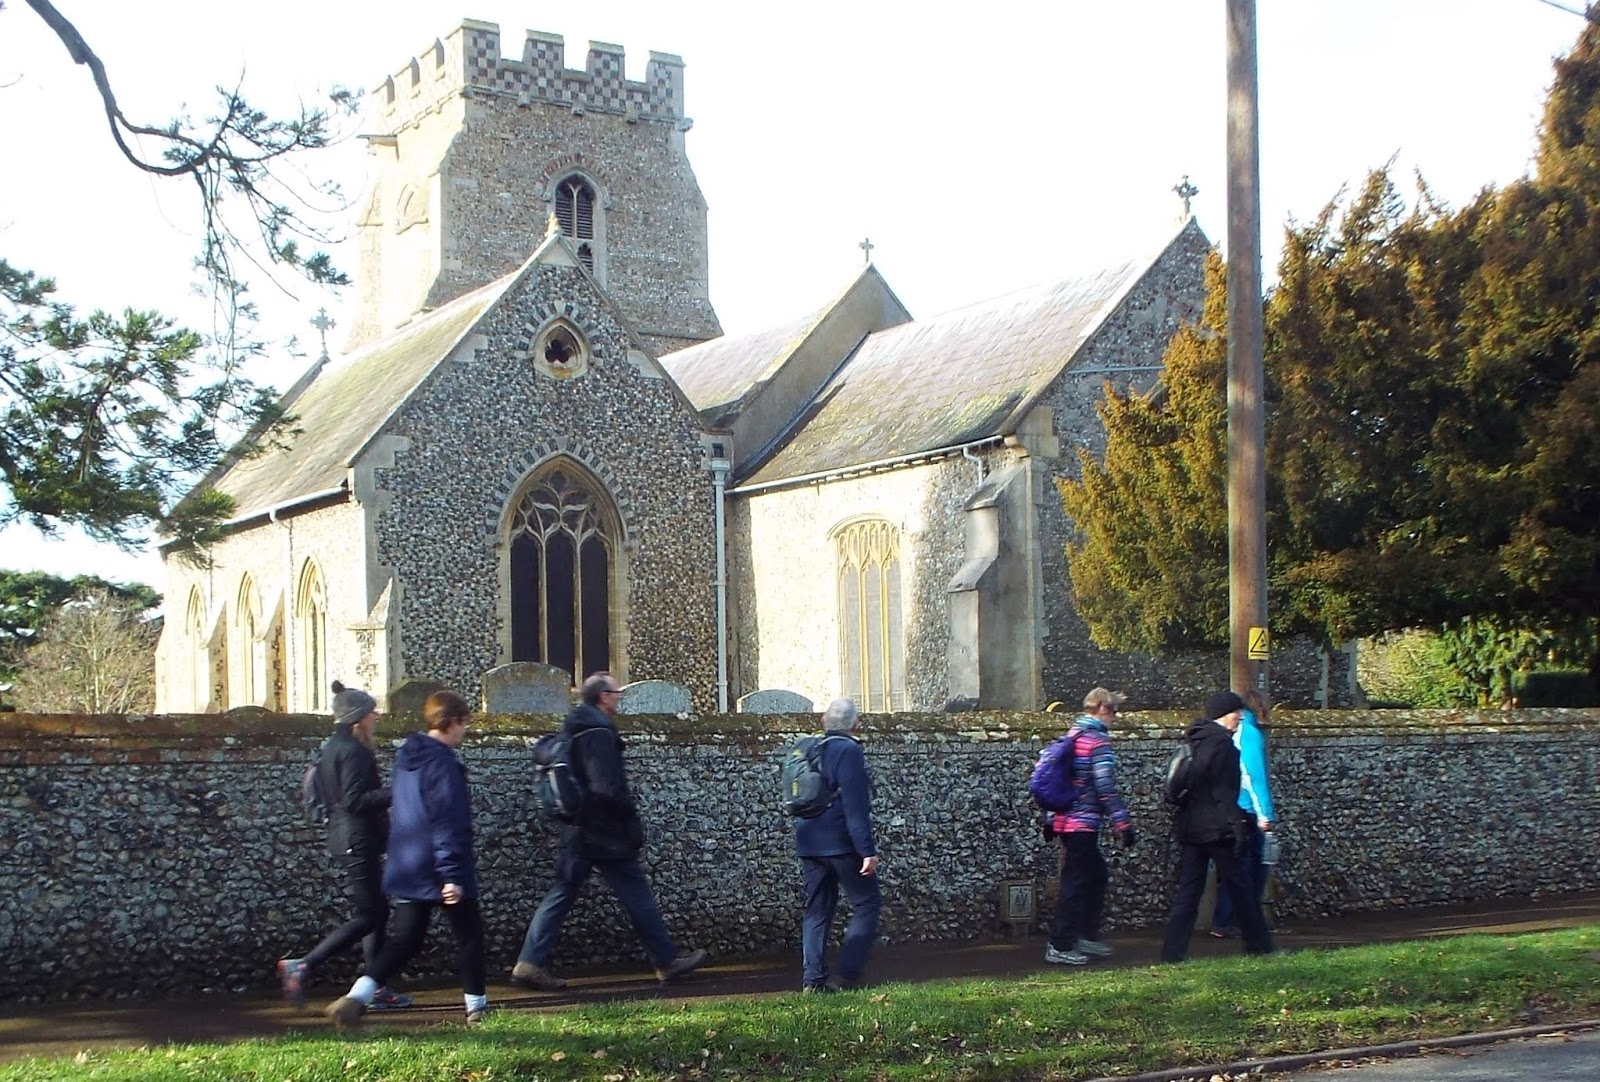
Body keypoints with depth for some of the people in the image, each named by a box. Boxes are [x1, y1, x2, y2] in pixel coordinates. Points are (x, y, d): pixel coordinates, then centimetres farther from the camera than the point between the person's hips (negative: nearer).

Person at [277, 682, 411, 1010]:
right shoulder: (352, 751, -15)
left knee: (377, 911, 11)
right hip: (357, 843, -10)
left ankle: (377, 989, 12)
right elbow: (354, 800, -23)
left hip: (344, 839, 10)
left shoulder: (333, 747, 16)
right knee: (368, 916, -7)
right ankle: (302, 967, -8)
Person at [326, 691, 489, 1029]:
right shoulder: (443, 763, -17)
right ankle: (476, 1006, 17)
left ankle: (357, 997, -7)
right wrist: (453, 874, -23)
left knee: (405, 938, 8)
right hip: (439, 870, -8)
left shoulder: (406, 757, 11)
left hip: (406, 869, 8)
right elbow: (449, 824, -22)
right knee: (469, 934, 9)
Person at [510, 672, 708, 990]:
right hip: (607, 835, -9)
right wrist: (631, 815, -11)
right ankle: (667, 962, 10)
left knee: (561, 895, 7)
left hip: (579, 832, 9)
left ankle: (530, 963, 3)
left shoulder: (574, 731, 13)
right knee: (637, 895, 1)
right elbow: (608, 787, -23)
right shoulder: (599, 732, -17)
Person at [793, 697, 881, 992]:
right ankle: (848, 975, -5)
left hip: (809, 843, 7)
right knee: (866, 904, 2)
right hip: (841, 843, -7)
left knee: (817, 910, 9)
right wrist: (868, 850, -18)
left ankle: (813, 979, 3)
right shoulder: (849, 751, -11)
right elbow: (855, 806, -17)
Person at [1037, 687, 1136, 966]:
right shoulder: (1098, 739, -13)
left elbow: (1045, 766, 17)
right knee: (1075, 883, -4)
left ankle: (1087, 937, 23)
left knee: (1096, 876, 19)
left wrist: (1049, 817, 21)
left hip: (1063, 818, 9)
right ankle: (1059, 947, -2)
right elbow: (1106, 785, -19)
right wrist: (1123, 823, -17)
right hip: (1082, 822, -9)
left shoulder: (1072, 735, 14)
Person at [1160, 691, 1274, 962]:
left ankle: (1173, 950, -3)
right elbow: (1225, 793, -17)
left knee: (1188, 890, 4)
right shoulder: (1222, 744, -11)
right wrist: (1237, 827, -17)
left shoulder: (1196, 742, 14)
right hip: (1217, 828, -7)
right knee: (1238, 887, 5)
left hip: (1190, 827, 7)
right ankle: (1259, 945, 15)